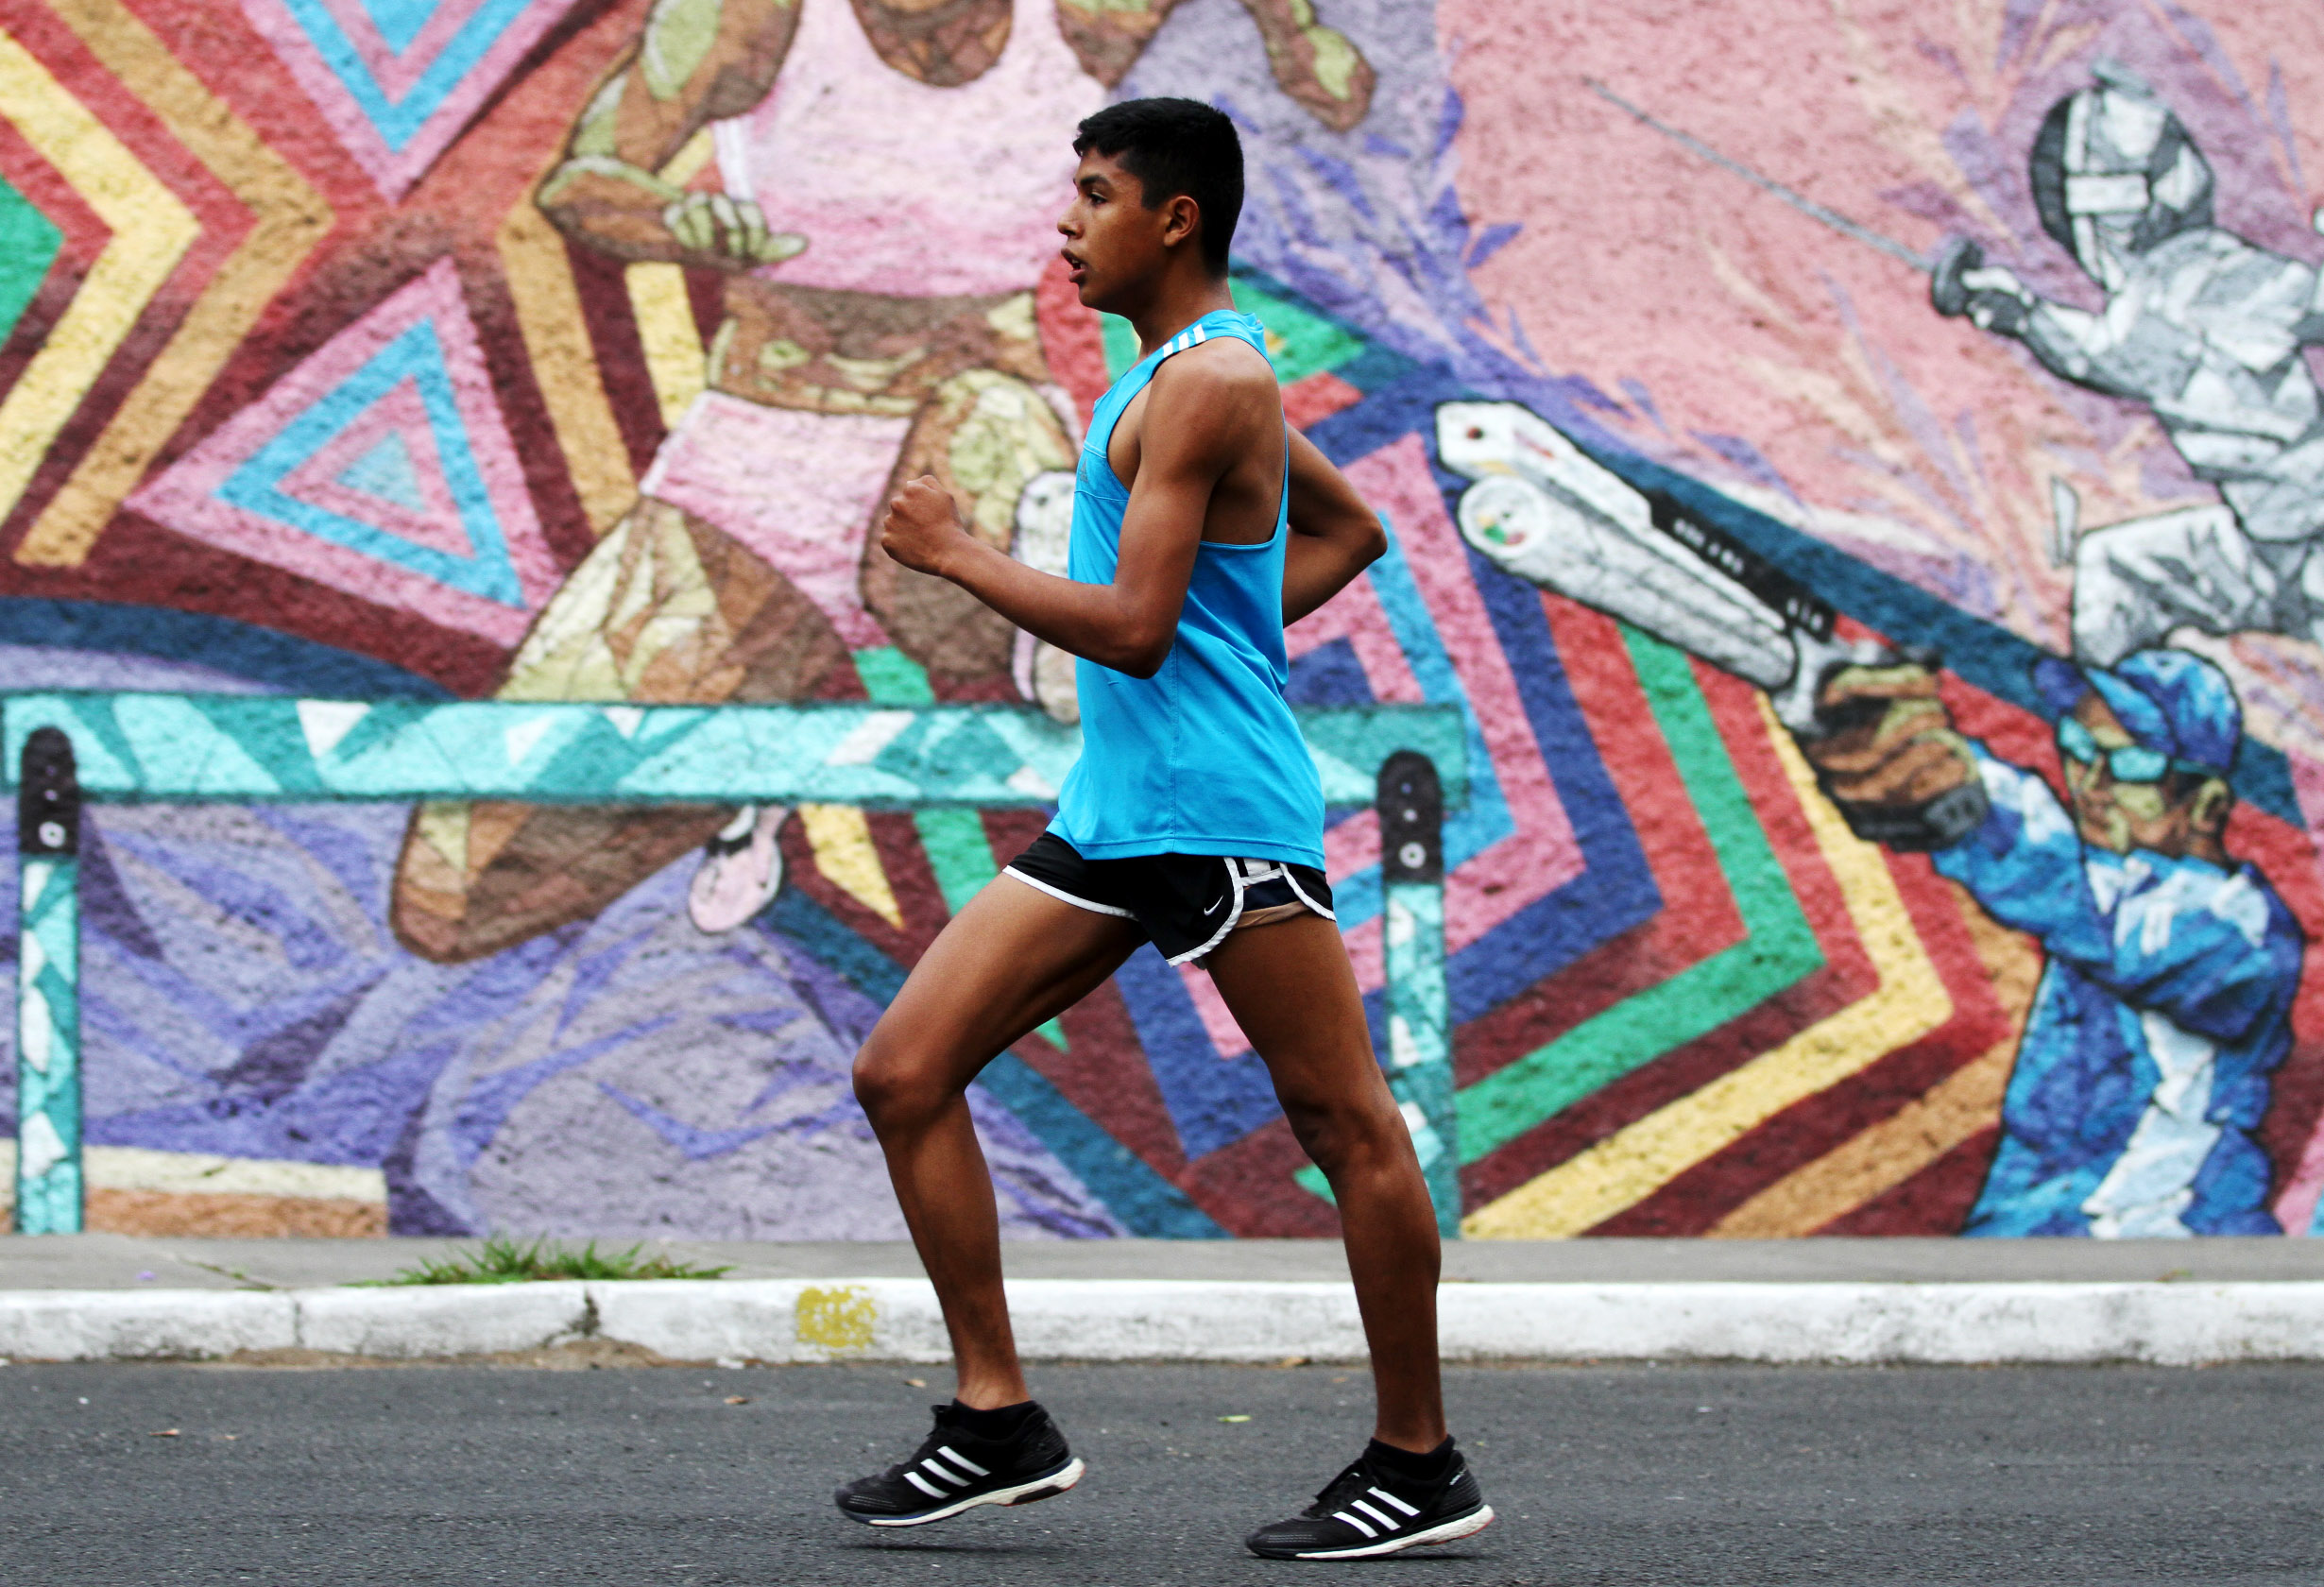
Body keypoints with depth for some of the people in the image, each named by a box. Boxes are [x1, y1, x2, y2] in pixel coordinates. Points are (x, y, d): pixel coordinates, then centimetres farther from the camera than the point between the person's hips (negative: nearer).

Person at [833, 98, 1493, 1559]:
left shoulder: (1206, 384, -13)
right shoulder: (1198, 372, 18)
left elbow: (1133, 626, -20)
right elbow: (1350, 531, 31)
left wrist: (960, 557, -10)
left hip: (1219, 812, -11)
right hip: (1113, 813, 11)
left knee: (1348, 1124, -1)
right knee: (905, 1070, 3)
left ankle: (1420, 1467, 7)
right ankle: (999, 1420, 5)